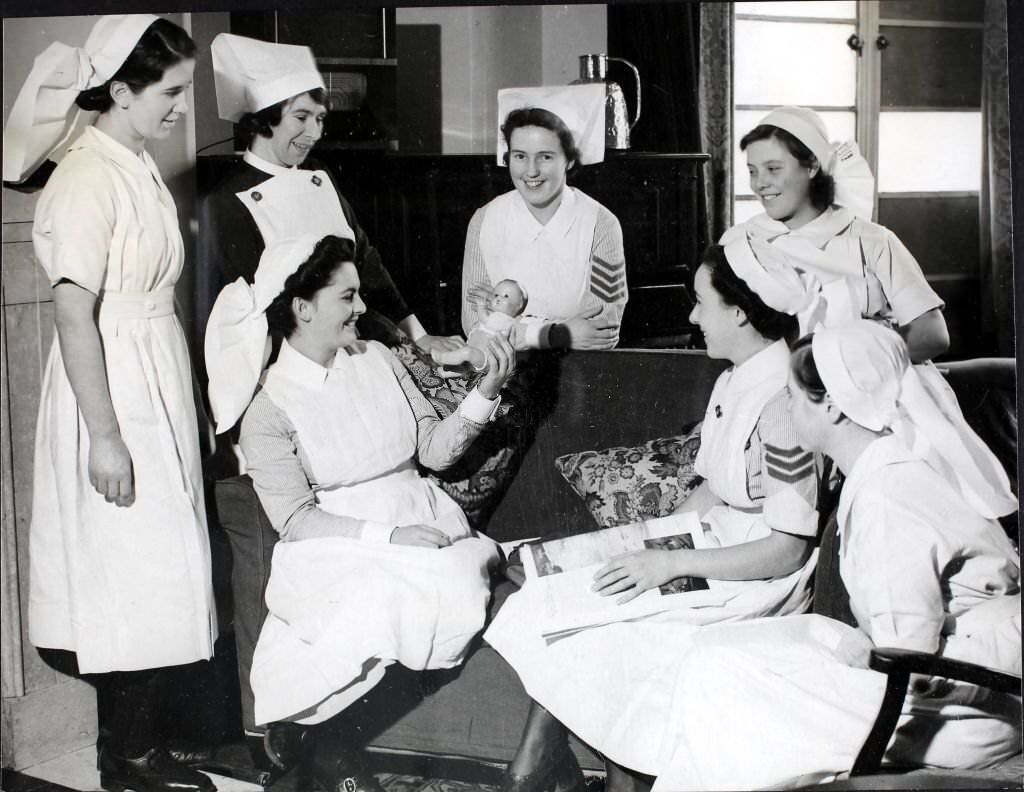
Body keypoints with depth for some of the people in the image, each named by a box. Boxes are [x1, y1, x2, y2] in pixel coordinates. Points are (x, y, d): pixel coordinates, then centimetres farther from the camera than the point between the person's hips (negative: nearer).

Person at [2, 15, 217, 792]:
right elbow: (74, 312, -20)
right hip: (113, 390, -9)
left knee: (153, 574, 14)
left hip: (158, 386, 9)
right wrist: (104, 435, -21)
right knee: (137, 576, -1)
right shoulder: (86, 179, -17)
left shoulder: (139, 167, 9)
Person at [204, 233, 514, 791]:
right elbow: (295, 518, -10)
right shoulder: (268, 410, -4)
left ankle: (322, 729, -10)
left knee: (462, 584, -29)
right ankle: (326, 739, -6)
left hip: (419, 519, 5)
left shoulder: (377, 360, 10)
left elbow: (434, 449, 10)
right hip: (337, 546, -4)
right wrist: (389, 536, -19)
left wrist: (484, 394, -6)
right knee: (375, 602, -37)